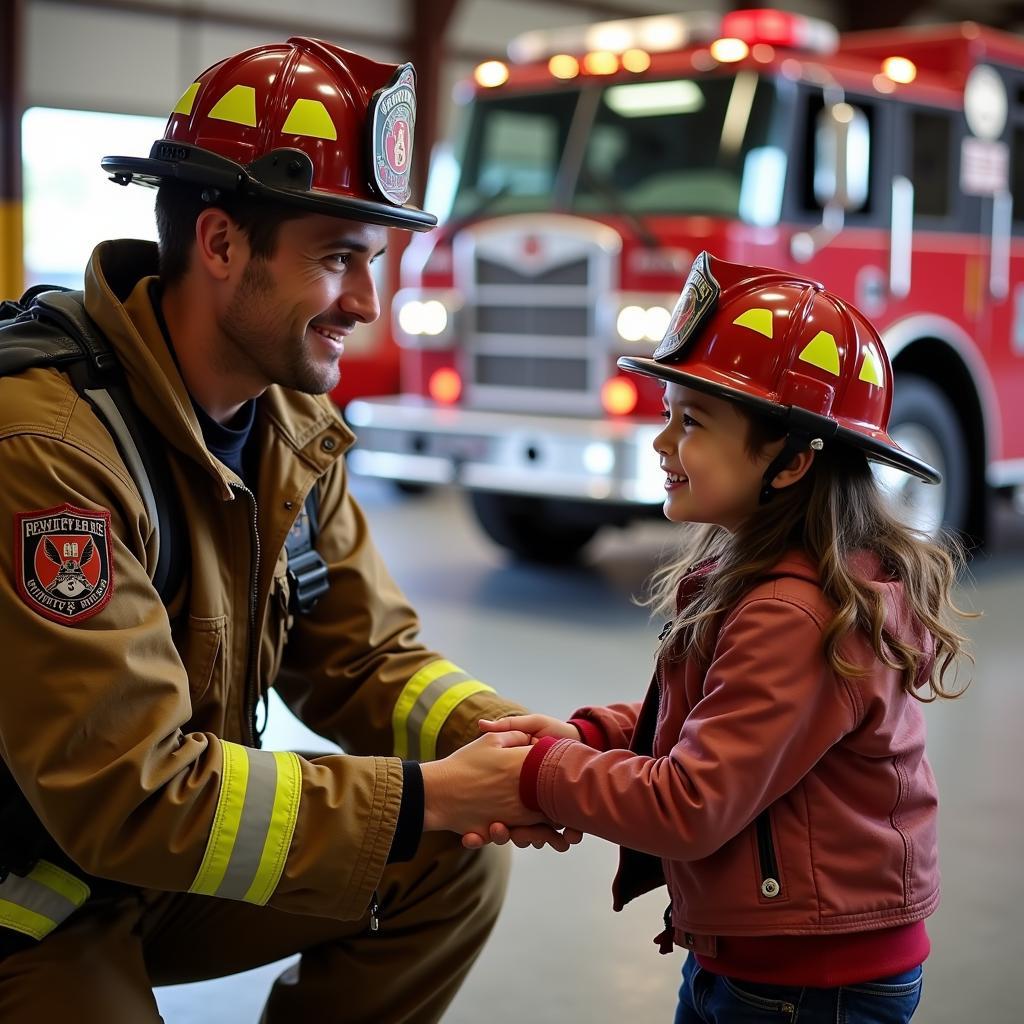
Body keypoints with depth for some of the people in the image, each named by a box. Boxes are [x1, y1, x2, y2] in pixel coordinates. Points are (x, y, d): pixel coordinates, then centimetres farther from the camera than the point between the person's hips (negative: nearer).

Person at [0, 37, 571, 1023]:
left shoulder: (293, 421, -3)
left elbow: (361, 657, 1)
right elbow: (126, 791, -30)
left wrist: (519, 750, -17)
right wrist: (424, 796, -26)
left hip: (161, 858, 7)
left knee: (455, 865, -1)